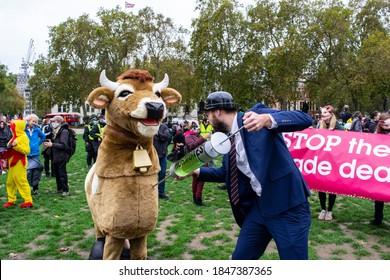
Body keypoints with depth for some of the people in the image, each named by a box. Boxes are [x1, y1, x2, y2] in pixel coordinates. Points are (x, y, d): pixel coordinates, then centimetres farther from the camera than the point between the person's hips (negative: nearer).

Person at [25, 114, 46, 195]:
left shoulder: (37, 130, 4)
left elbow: (43, 136, 20)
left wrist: (38, 143, 9)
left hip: (36, 154, 3)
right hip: (26, 154, -3)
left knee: (36, 172, 7)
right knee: (27, 172, -5)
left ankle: (35, 189, 19)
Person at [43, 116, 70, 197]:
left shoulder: (64, 131, -13)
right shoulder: (56, 131, 14)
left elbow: (63, 145, -21)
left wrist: (52, 144, -21)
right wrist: (49, 142, 2)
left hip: (61, 157, -9)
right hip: (55, 156, 9)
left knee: (62, 174, -4)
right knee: (57, 173, 14)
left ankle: (65, 190, 4)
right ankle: (59, 189, 25)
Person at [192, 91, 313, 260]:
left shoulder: (258, 112, -10)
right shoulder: (228, 139, 11)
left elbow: (305, 119, -21)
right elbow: (225, 173, 25)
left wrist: (267, 120, -37)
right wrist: (196, 171, 15)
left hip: (287, 205, -7)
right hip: (258, 205, 7)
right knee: (240, 257, 15)